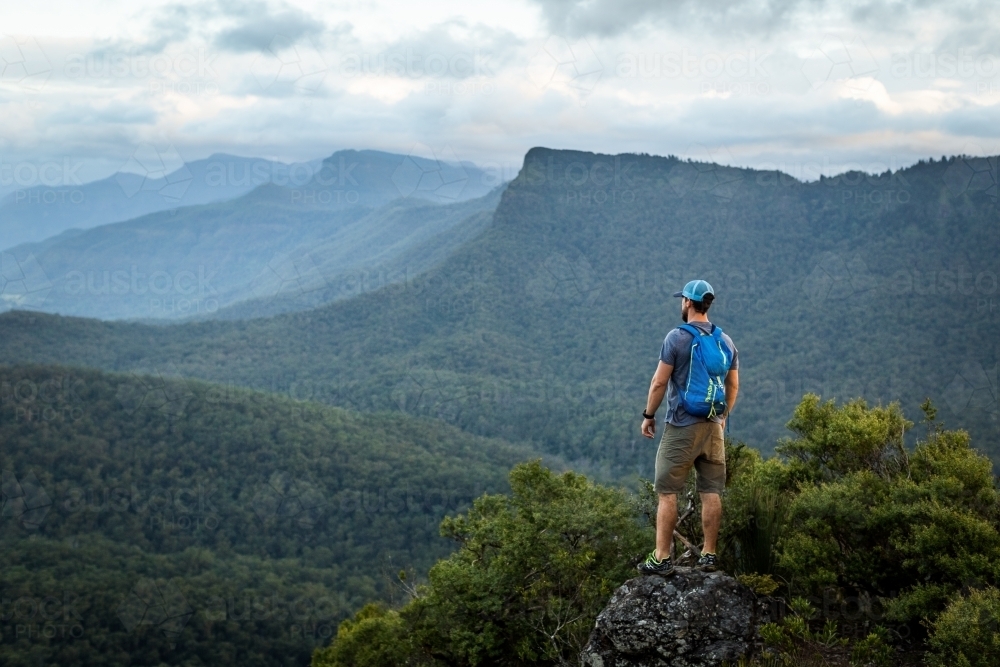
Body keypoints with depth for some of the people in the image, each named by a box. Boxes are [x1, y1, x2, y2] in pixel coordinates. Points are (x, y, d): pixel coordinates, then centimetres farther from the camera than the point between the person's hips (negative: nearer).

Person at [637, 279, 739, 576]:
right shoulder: (726, 341, 8)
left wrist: (649, 415, 1)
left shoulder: (677, 338, -9)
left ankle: (661, 558, -2)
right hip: (713, 426, 5)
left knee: (667, 492, -1)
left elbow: (659, 381, -9)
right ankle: (709, 555, 10)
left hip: (681, 426, -5)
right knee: (711, 492, 7)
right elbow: (733, 385, 13)